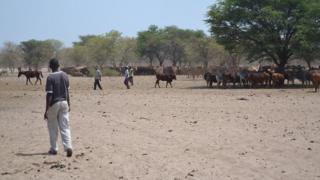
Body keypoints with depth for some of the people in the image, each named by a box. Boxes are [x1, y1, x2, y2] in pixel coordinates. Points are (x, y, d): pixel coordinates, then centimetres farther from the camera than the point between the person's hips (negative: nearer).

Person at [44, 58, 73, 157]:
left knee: (53, 127, 10)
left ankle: (54, 149, 17)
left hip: (54, 104, -4)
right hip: (64, 103, 4)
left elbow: (49, 95, -16)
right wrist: (68, 104, 20)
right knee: (65, 127, 5)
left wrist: (46, 110, -12)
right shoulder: (65, 75, 3)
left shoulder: (50, 77, -14)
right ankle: (68, 147, -10)